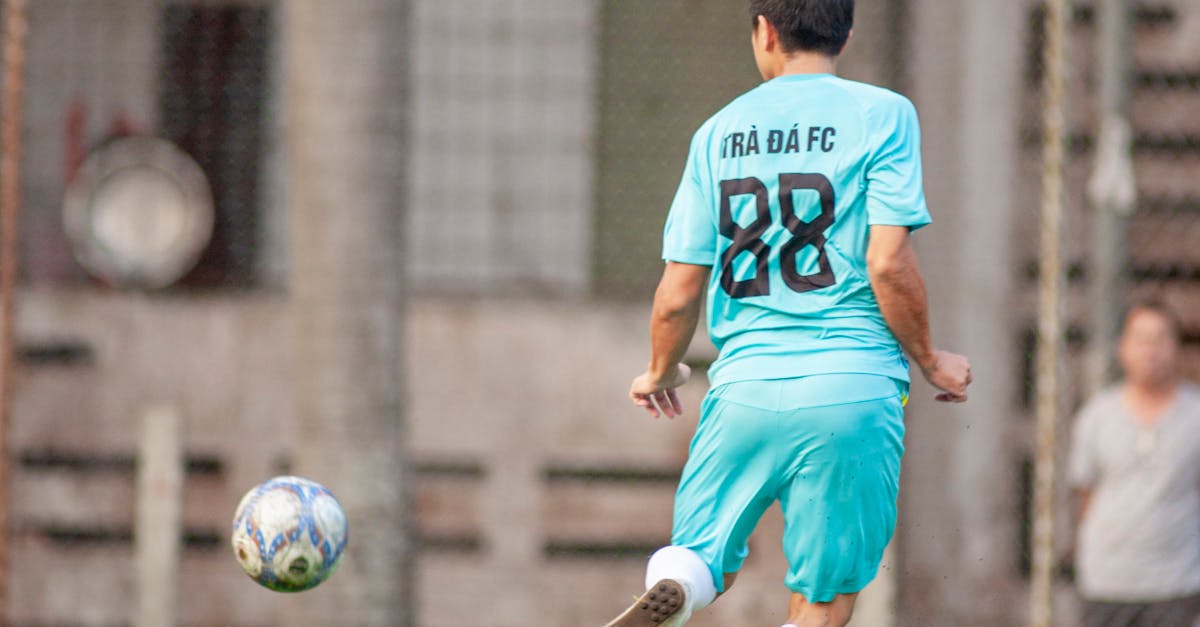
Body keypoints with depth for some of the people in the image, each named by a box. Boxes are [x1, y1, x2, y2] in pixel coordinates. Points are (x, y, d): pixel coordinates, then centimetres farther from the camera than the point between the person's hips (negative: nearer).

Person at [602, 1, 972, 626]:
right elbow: (889, 263, -9)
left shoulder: (718, 133, 9)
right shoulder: (883, 116, 0)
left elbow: (679, 293, 8)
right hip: (852, 390, -2)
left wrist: (659, 373, 27)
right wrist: (929, 362, 7)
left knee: (700, 562, 17)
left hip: (743, 387, 2)